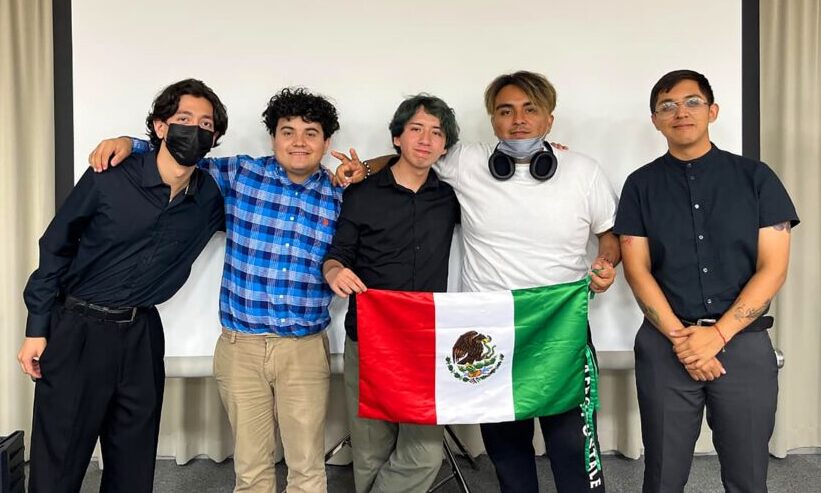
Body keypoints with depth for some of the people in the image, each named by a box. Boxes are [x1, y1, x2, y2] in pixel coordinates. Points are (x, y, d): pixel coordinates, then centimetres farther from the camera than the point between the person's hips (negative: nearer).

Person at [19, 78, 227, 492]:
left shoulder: (211, 197, -2)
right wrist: (36, 328, -1)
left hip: (141, 334, 3)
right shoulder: (110, 178, -10)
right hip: (77, 330, -3)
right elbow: (55, 247, -1)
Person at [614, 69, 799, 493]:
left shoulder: (755, 177, 3)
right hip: (664, 345, 0)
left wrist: (717, 335, -11)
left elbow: (772, 268, -3)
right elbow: (637, 270, -1)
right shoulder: (641, 185, 5)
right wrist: (680, 337, -12)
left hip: (744, 343, 0)